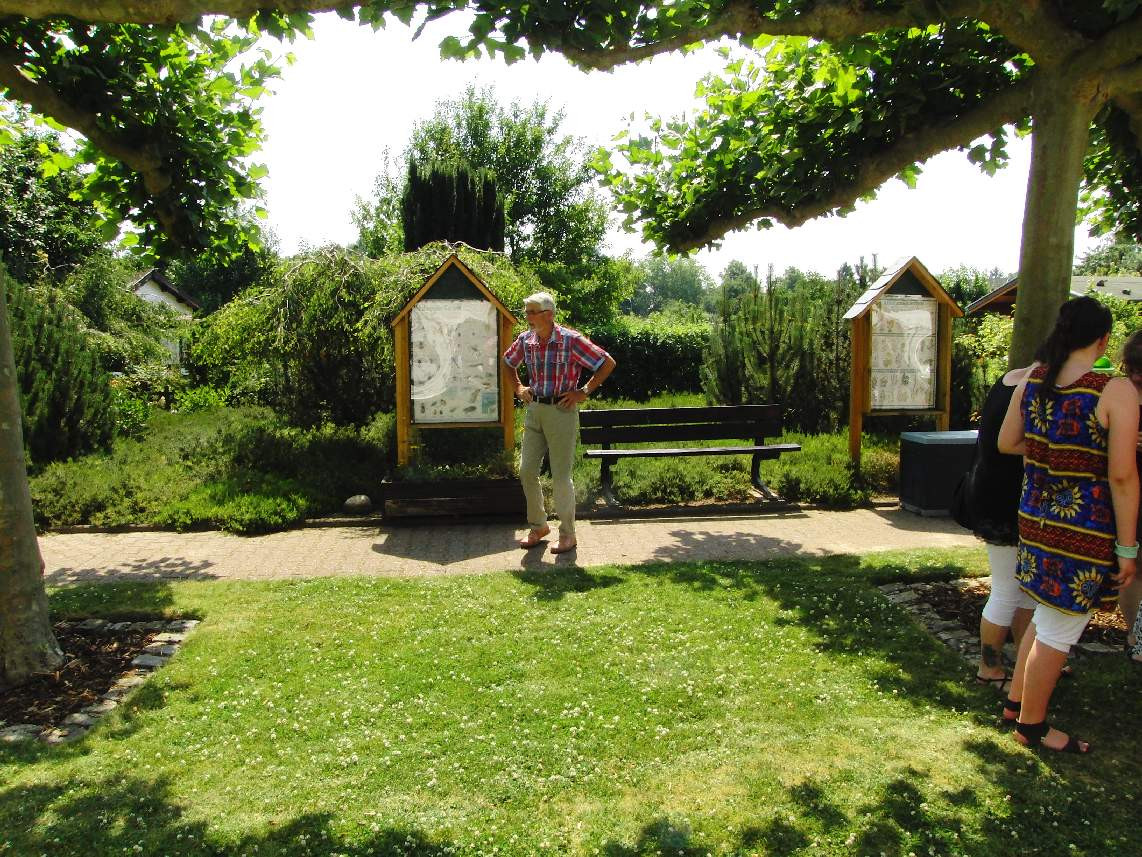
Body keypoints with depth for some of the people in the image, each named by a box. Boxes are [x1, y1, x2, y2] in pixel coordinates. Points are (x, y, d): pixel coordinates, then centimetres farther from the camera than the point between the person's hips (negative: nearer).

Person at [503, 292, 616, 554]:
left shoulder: (571, 340, -13)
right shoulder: (525, 340, 3)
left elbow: (608, 363, -10)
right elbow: (508, 363, 25)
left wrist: (584, 392, -12)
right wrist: (518, 388, 11)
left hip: (562, 412, -5)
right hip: (534, 410, 6)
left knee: (561, 476, -1)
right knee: (527, 471, 7)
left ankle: (567, 534, 14)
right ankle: (538, 527, 24)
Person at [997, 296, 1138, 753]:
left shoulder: (1032, 380, 2)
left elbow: (1006, 442, 10)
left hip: (1036, 517, 7)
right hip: (1085, 529, -6)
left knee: (1047, 616, 25)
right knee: (1059, 631, 8)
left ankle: (1016, 700, 36)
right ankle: (1031, 725, 23)